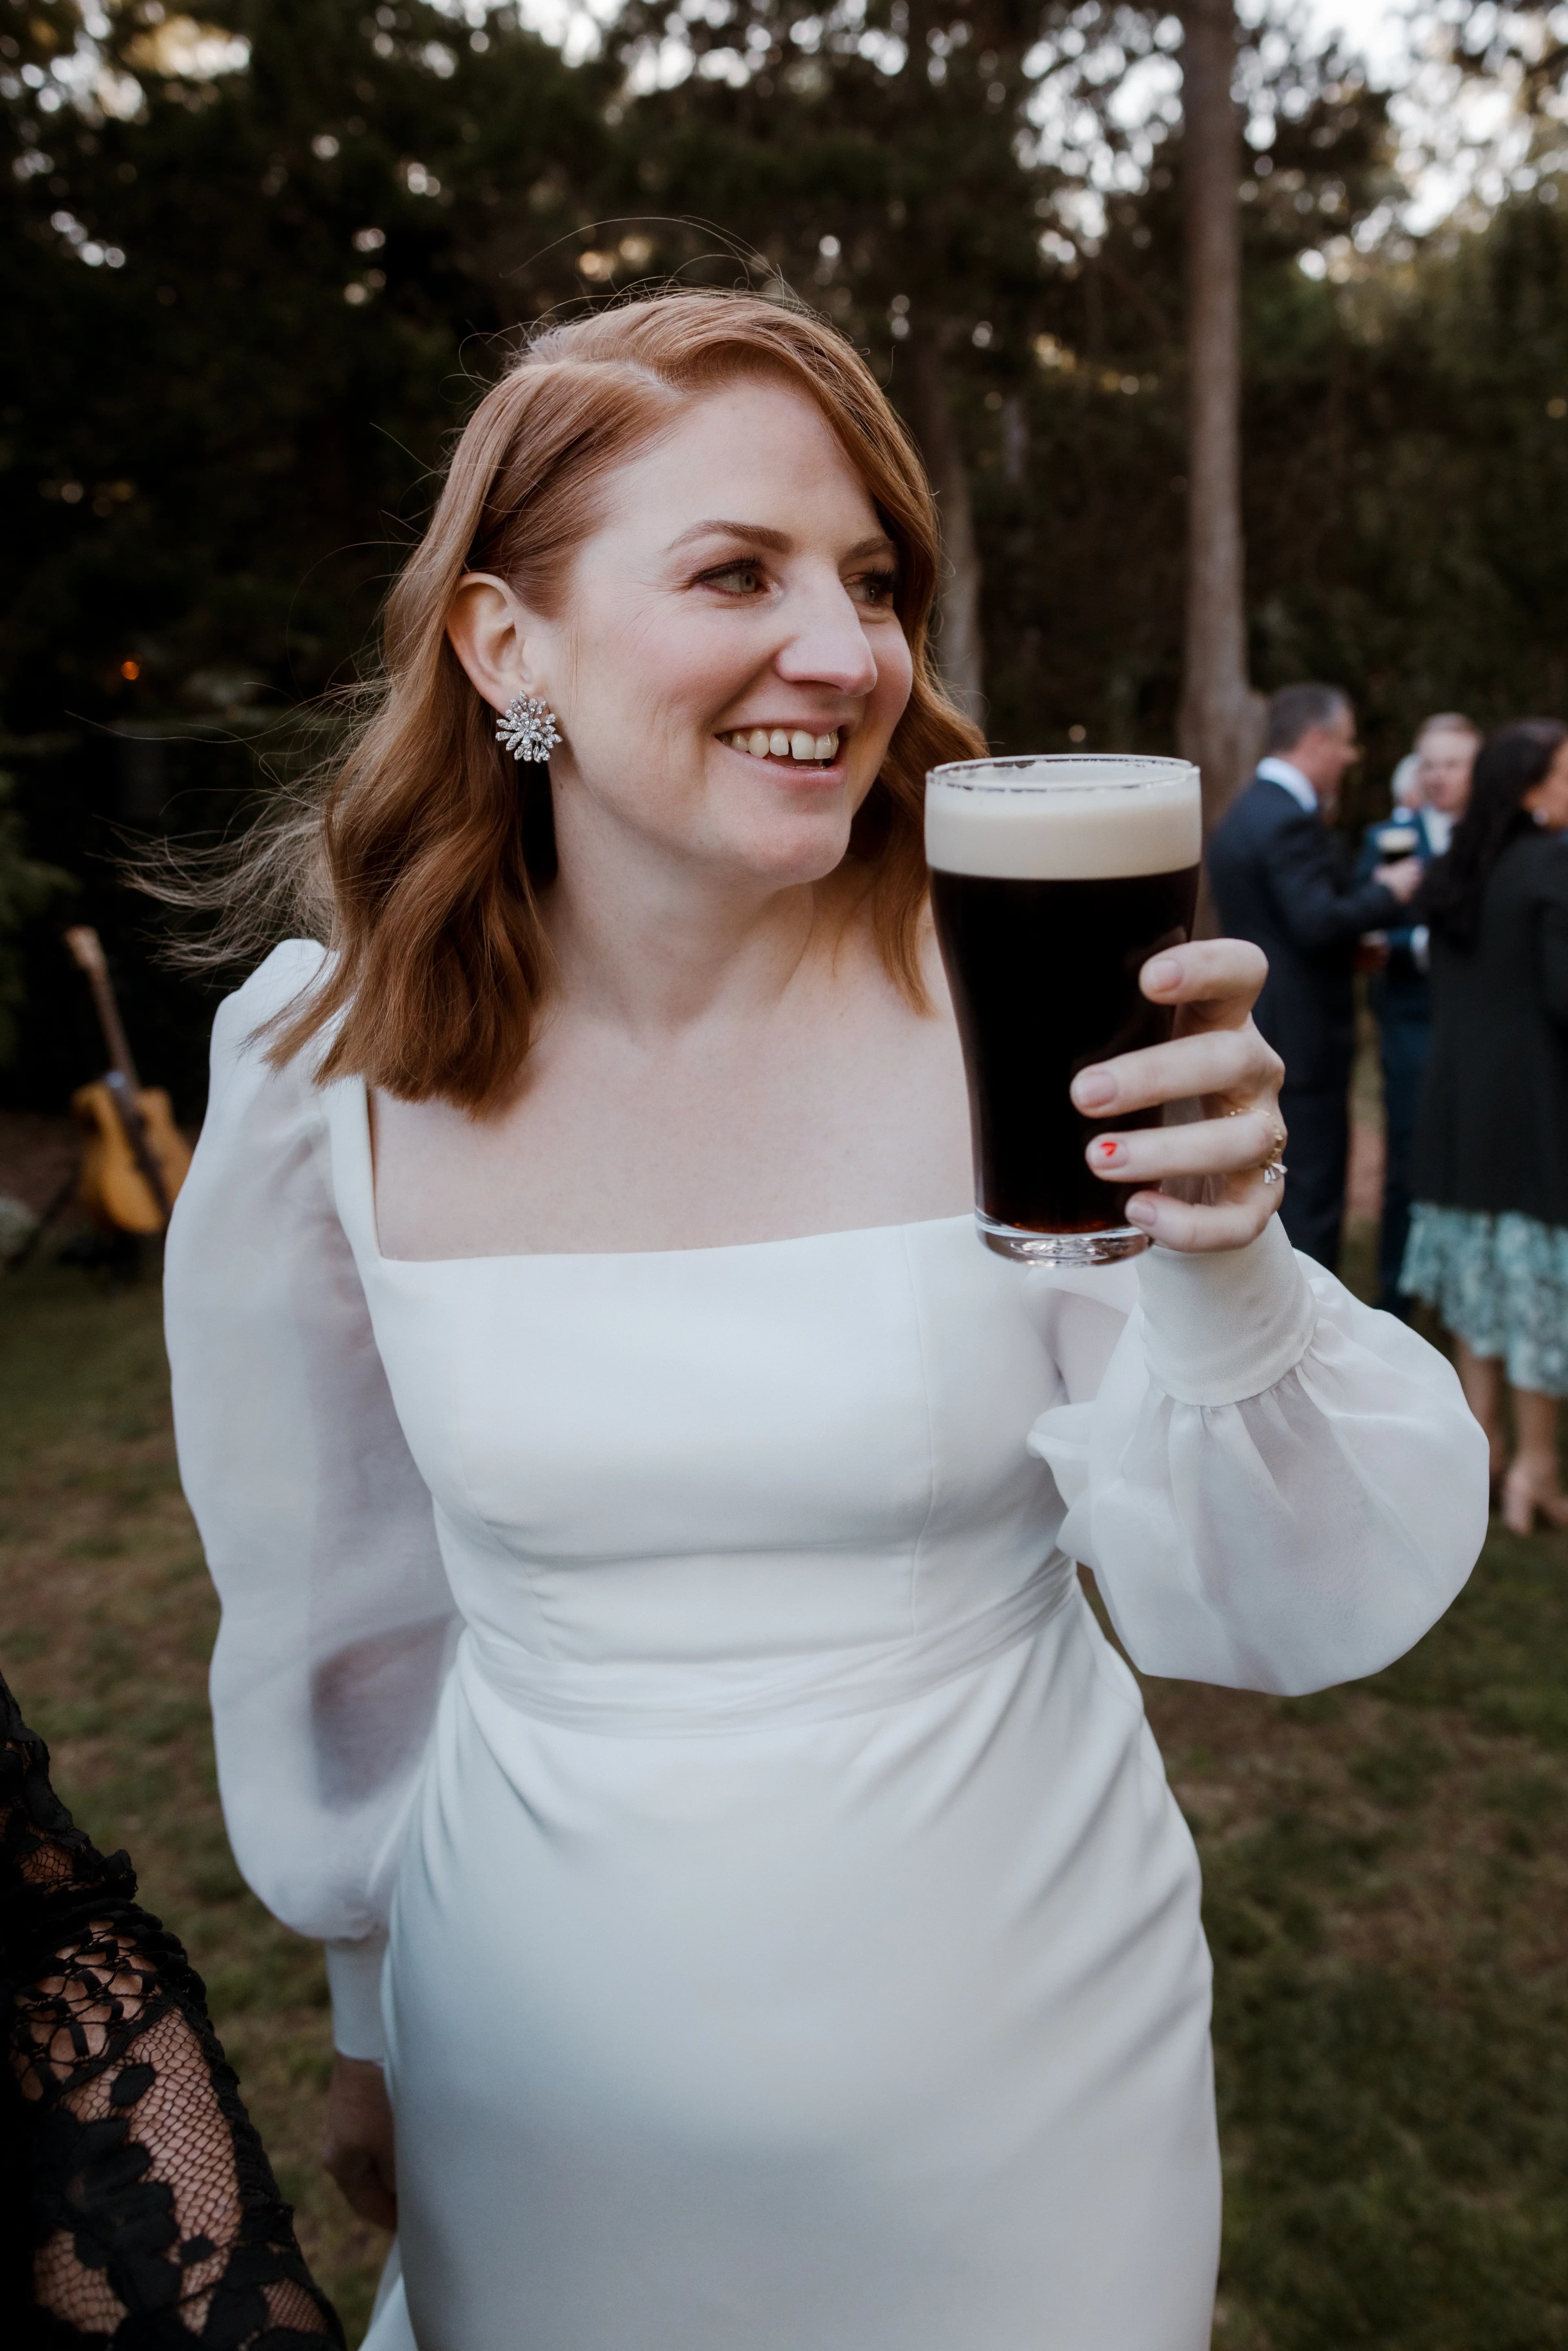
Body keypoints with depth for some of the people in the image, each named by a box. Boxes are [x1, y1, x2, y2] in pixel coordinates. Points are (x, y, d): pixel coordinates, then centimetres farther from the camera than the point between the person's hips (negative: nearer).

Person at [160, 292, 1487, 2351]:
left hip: (1022, 2077, 0)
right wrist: (369, 2016, 12)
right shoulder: (332, 1061, -12)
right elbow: (345, 1593, 1)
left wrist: (1224, 1263, -33)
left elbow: (1282, 1610, -14)